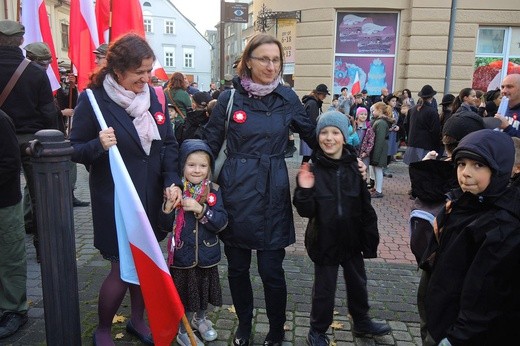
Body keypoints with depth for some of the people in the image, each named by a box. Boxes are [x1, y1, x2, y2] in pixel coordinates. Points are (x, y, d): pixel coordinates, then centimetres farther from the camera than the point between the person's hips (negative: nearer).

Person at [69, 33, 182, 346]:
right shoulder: (93, 100, -12)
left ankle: (137, 320, 39)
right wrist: (98, 145, -29)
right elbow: (75, 150, -8)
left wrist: (172, 182, -8)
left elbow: (168, 143, 5)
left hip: (150, 197, 5)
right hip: (114, 200, -5)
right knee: (122, 269, 1)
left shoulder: (152, 95, 4)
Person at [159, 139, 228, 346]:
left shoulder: (214, 191, -7)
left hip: (206, 255, 2)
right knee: (184, 294, 13)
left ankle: (200, 319, 49)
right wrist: (168, 207, -25)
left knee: (203, 289, 21)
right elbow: (166, 226, -6)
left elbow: (221, 222, -15)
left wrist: (200, 209, -28)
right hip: (182, 255, -1)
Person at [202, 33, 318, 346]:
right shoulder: (230, 98, -1)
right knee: (237, 268, 13)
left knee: (272, 270, 3)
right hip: (235, 191, 1)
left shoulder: (287, 97, 2)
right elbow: (211, 144, 4)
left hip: (273, 193, 0)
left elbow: (313, 135, 11)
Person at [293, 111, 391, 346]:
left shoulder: (355, 167, -7)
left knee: (358, 284, 22)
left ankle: (361, 322, 48)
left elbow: (365, 207, -1)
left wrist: (370, 237, -1)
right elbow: (306, 212, -14)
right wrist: (304, 191, -32)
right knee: (324, 289, 10)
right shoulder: (313, 169, -14)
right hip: (325, 240, -3)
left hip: (352, 239, 3)